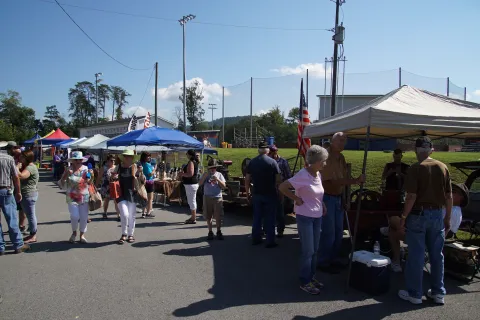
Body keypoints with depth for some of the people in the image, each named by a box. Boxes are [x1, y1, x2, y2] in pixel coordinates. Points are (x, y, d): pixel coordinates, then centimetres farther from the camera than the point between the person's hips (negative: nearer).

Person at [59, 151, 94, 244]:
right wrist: (66, 175, -21)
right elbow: (62, 183, -6)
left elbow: (89, 183, 9)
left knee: (84, 217, 4)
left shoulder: (85, 169, 1)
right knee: (75, 216, -12)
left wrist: (92, 176, -10)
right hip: (72, 198, -2)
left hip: (84, 197, 2)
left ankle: (82, 235, 23)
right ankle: (74, 233, 17)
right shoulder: (68, 170, -5)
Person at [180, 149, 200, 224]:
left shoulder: (191, 162, -17)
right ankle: (193, 217, 26)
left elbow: (190, 174, -26)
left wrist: (182, 174, -11)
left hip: (190, 184, -11)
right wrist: (183, 174, 18)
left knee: (191, 201, -5)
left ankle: (193, 219, -1)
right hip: (194, 183, 11)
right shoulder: (195, 162, 14)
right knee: (192, 201, 17)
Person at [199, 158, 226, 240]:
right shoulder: (205, 174, 6)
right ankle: (210, 232, 21)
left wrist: (217, 179, -14)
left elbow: (224, 186, -1)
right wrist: (205, 176, -15)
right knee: (208, 217, 8)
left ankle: (219, 232, 16)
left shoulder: (219, 174, 4)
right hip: (207, 197, 1)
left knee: (218, 217, 0)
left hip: (218, 198, -1)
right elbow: (200, 183, -6)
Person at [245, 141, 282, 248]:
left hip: (256, 194, 4)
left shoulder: (251, 162, 1)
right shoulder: (272, 162, -10)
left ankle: (255, 239, 23)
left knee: (257, 217, 14)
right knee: (270, 218, 5)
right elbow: (278, 180, -11)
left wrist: (247, 192, 12)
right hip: (270, 194, -3)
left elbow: (247, 180, 3)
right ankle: (270, 241, 9)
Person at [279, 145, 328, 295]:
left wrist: (322, 204, 8)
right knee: (308, 251, 1)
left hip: (317, 217, 8)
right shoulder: (303, 175, -20)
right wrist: (297, 199, -17)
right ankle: (305, 282, 15)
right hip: (305, 217, -8)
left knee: (314, 250, 16)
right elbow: (282, 187, -20)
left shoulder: (318, 174, 5)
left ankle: (311, 277, 32)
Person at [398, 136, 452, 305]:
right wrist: (448, 218, 15)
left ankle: (414, 294, 13)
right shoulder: (443, 167, 3)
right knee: (437, 255, 15)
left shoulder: (415, 168, -12)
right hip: (437, 215, 5)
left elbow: (411, 197, -17)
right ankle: (438, 292, 25)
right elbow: (449, 197, 6)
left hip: (418, 214, -5)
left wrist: (403, 217, -8)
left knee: (416, 255, 4)